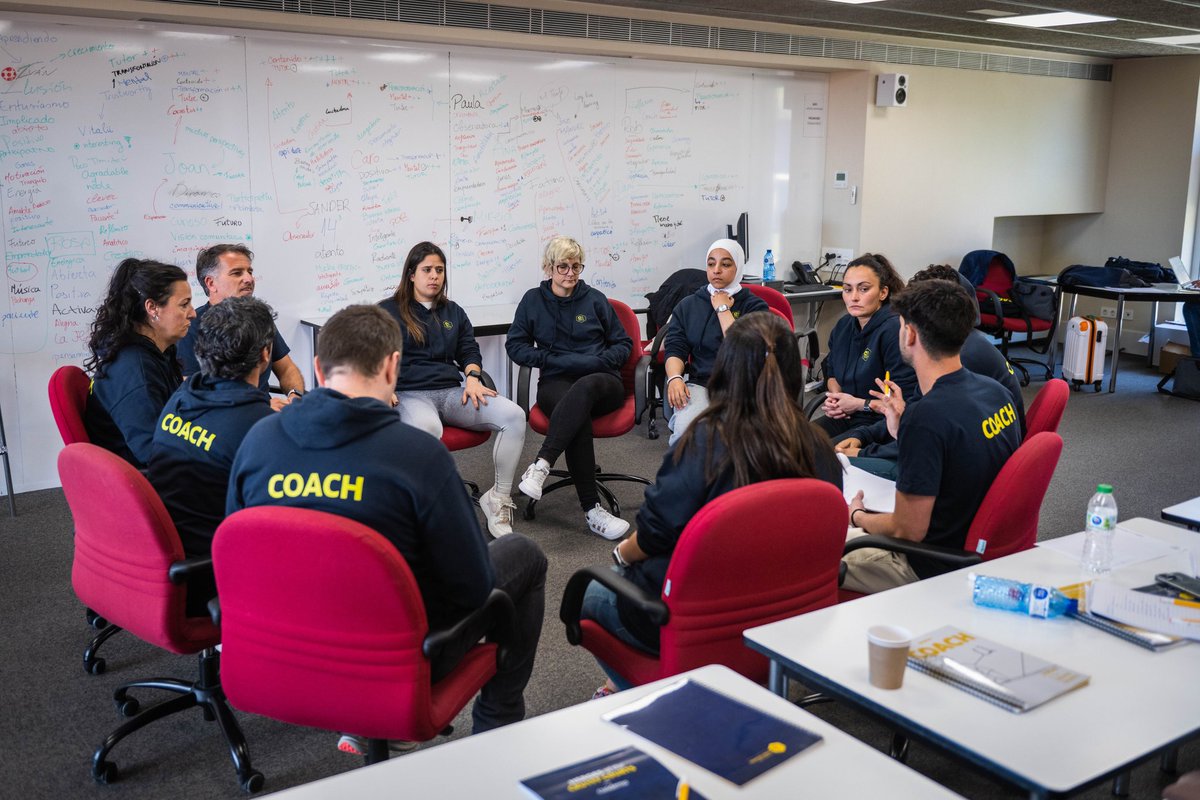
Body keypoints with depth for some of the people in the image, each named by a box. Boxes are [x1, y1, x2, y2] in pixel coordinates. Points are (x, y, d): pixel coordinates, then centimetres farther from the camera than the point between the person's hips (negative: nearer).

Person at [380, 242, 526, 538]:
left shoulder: (453, 312, 25)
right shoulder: (388, 311, 12)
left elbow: (468, 350, 23)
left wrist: (472, 377, -1)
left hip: (451, 391, 5)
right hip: (409, 394, -4)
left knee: (514, 415, -23)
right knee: (427, 428, -44)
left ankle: (500, 498, -12)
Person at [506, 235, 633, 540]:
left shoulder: (594, 299, 14)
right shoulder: (533, 300, 13)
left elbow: (623, 344, 15)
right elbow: (515, 346, 11)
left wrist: (597, 361, -5)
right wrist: (554, 360, -3)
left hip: (601, 381, 0)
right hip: (556, 383, 0)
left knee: (583, 389, -40)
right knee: (578, 414, -38)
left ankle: (541, 466, -50)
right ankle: (592, 509, -44)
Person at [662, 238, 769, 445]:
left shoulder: (755, 306, 9)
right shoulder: (688, 305, 20)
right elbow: (675, 349, 8)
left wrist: (723, 309, 0)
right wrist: (674, 378, -12)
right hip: (699, 384, 2)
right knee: (686, 430, -31)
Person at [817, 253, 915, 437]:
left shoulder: (895, 330, -16)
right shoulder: (843, 326, 9)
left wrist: (859, 404, -14)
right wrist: (835, 396, 5)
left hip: (880, 422, -7)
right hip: (844, 417, 7)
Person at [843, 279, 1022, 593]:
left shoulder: (927, 417, -29)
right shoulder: (995, 391, -1)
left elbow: (909, 530, -22)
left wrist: (857, 516, -3)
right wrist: (900, 427, 10)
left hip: (934, 569, -9)